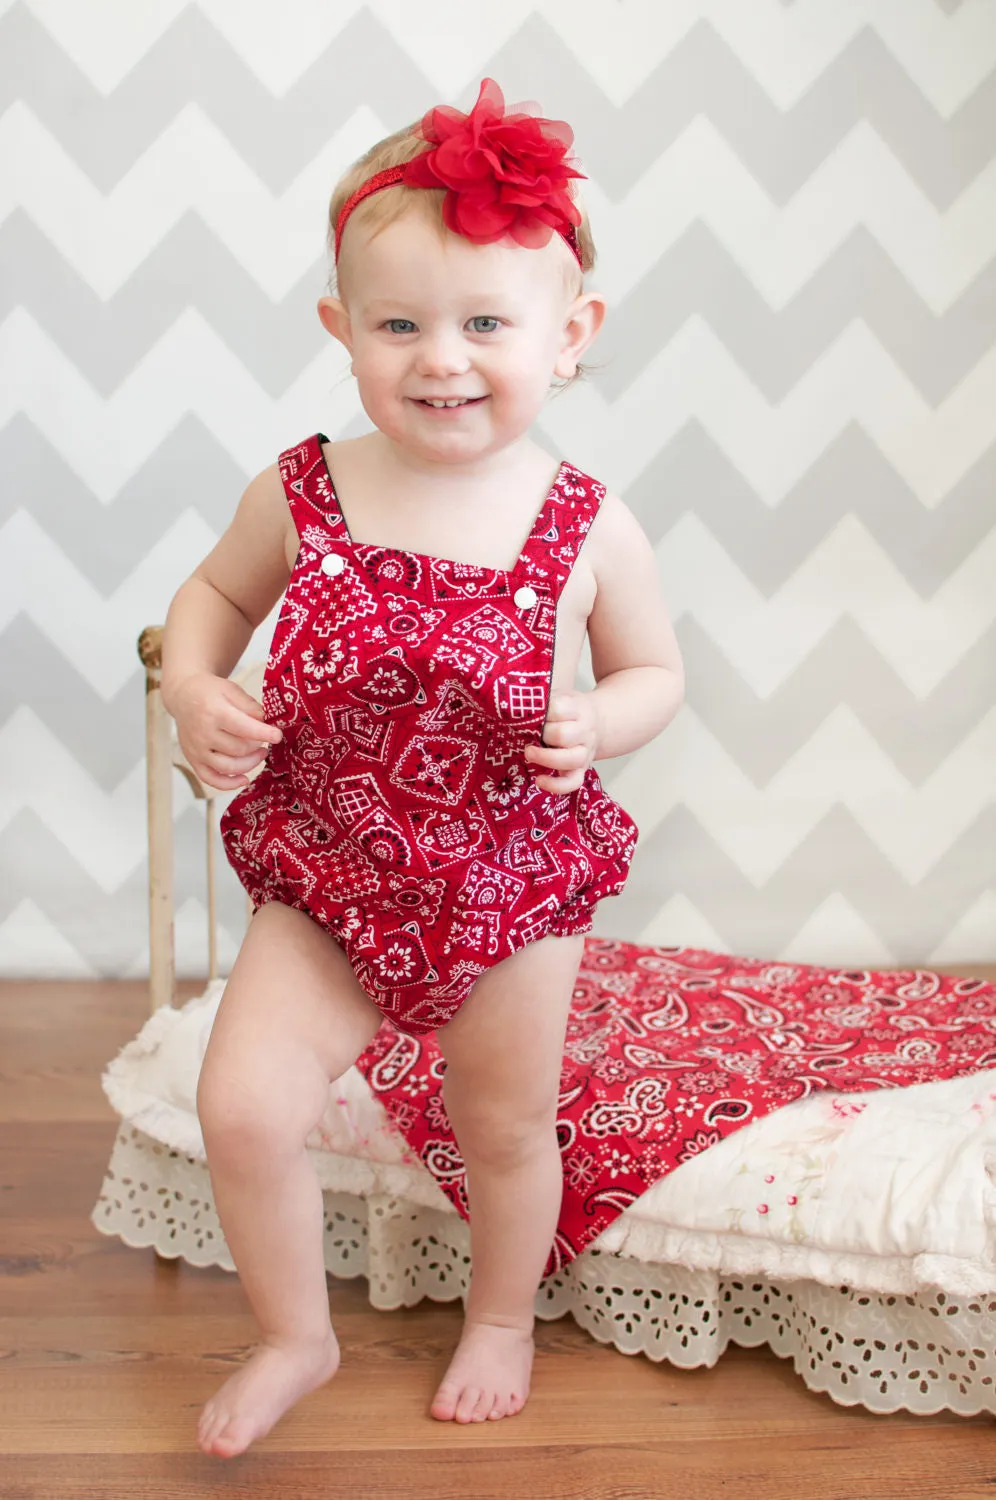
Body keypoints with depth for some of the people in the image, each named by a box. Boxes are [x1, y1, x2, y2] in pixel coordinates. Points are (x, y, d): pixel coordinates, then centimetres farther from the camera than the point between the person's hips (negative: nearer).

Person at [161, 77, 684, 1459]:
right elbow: (215, 590, 9)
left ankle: (502, 1322, 47)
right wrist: (194, 690, -10)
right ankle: (298, 1336, 21)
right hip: (327, 886, 1)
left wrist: (598, 725, -20)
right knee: (242, 1106, -8)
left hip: (515, 884, -1)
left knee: (506, 1128, 16)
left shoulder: (588, 530, -13)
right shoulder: (300, 496, -10)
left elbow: (655, 670, 2)